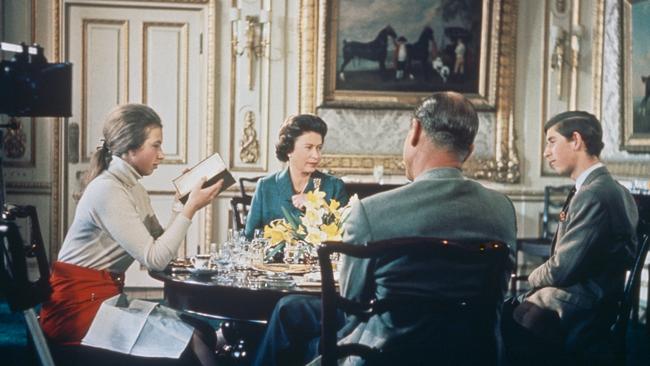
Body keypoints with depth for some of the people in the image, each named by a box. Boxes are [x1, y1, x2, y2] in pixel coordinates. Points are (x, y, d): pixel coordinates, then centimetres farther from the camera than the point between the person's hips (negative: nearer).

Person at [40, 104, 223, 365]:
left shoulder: (134, 189, 12)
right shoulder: (108, 190, -17)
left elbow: (161, 246, 6)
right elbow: (154, 259, -21)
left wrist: (185, 205, -1)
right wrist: (191, 208, -16)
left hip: (107, 296, 9)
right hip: (79, 303, -9)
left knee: (202, 332, -5)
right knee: (190, 342, -18)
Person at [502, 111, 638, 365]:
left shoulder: (593, 194, -20)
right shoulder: (613, 190, 11)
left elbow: (561, 269, -20)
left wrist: (534, 277, 0)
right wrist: (543, 276, 2)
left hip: (572, 315, -9)